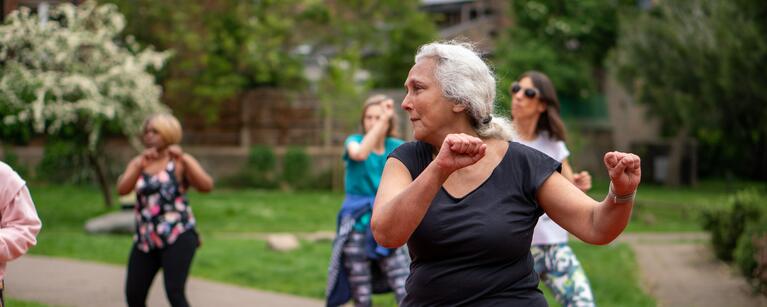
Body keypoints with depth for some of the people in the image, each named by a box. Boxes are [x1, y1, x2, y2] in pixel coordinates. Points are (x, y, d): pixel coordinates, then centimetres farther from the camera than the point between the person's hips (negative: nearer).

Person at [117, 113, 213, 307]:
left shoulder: (180, 162, -1)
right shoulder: (138, 163, 12)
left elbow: (206, 186, -16)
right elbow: (122, 189, -6)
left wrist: (183, 160, -26)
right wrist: (141, 165, -20)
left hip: (177, 238, -5)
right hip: (145, 238, 5)